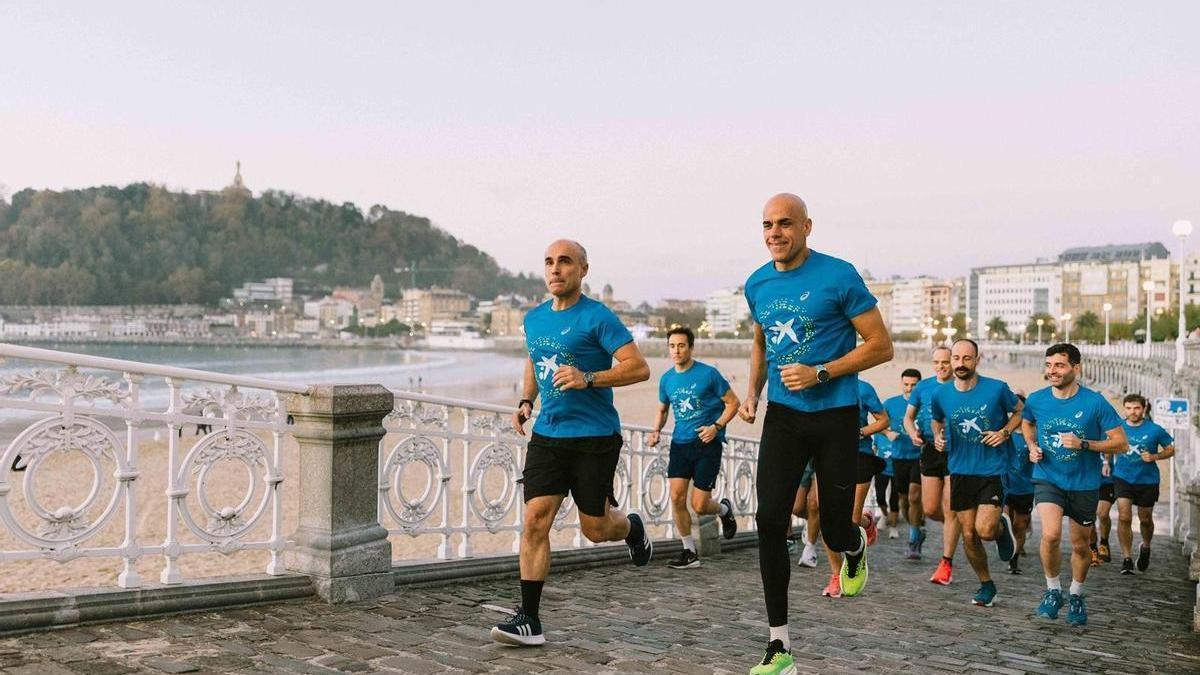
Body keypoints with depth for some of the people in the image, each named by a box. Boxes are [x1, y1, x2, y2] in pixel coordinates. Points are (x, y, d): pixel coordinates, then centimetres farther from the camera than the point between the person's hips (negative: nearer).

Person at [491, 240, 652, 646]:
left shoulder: (597, 318, -10)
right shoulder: (534, 318, 11)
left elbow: (639, 368, -15)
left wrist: (588, 379, -24)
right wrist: (526, 402, 13)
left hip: (595, 437, -5)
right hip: (547, 435, 5)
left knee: (594, 528, 4)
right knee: (535, 520, -6)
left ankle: (632, 528, 40)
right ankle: (529, 620, -2)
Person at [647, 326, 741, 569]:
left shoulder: (708, 374, -8)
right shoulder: (666, 379, 7)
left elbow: (733, 402, -2)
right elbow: (662, 409, 23)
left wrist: (716, 426, -15)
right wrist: (656, 431, 5)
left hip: (707, 443, -4)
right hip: (680, 443, 5)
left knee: (699, 506, -6)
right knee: (677, 497, -8)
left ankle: (724, 509, 30)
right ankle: (689, 552, 6)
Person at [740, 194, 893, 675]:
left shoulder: (839, 276, -10)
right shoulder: (757, 285, 6)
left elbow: (881, 346, -9)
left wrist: (820, 373, -18)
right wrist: (753, 391, 7)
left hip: (834, 415, -4)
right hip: (783, 415, 4)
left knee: (834, 530, 3)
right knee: (770, 521, -8)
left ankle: (856, 549, 45)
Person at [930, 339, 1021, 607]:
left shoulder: (997, 389, -10)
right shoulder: (941, 395, -1)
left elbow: (1020, 411, 7)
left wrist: (1006, 432, -9)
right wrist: (938, 437, -1)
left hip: (993, 470, -3)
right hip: (960, 471, 3)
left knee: (985, 530, -16)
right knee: (969, 535, 5)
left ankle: (1002, 527, 22)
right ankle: (986, 585, 26)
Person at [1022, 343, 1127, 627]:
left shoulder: (1095, 402, -14)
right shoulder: (1036, 400, -6)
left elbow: (1121, 443, -10)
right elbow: (1026, 422, 19)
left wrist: (1083, 444, -23)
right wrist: (1032, 446, 0)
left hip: (1084, 484, 0)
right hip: (1047, 478, 0)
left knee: (1080, 545, 13)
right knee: (1051, 534, -22)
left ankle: (1076, 596, 38)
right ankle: (1053, 590, 2)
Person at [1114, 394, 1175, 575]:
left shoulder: (1155, 430, -11)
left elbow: (1171, 449, 0)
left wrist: (1154, 457, -15)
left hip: (1147, 480, 0)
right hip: (1123, 478, 0)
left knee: (1145, 519, 14)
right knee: (1124, 517, -12)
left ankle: (1145, 548, 43)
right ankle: (1127, 558, -4)